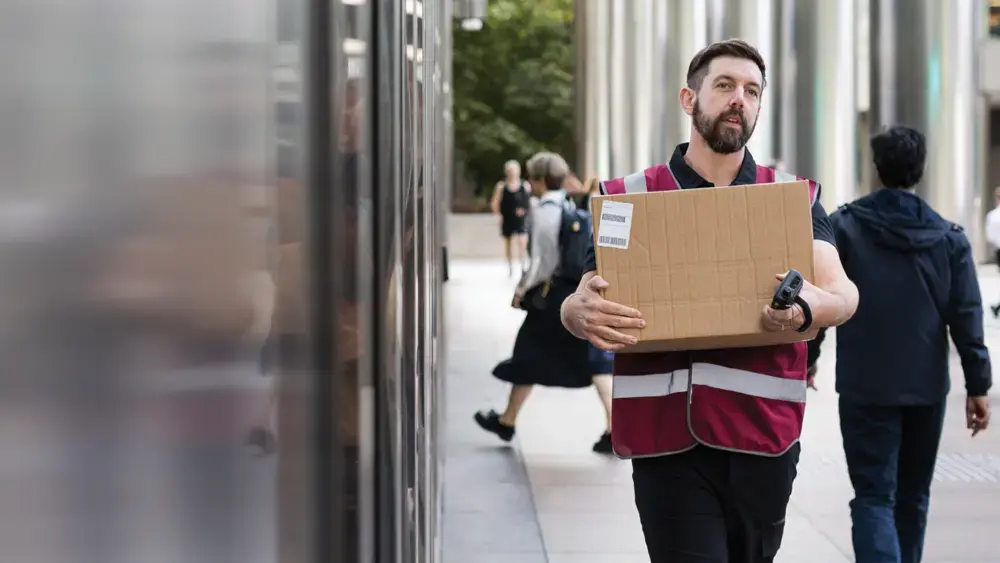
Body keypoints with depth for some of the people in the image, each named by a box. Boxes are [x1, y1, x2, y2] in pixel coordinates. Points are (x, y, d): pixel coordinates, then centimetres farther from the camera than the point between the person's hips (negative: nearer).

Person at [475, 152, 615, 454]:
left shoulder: (545, 210, -12)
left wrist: (523, 288, -3)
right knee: (595, 358, 2)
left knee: (529, 357, 10)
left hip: (554, 294, -6)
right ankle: (614, 427, -10)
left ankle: (507, 421, 25)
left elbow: (543, 261, -14)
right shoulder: (577, 207, 8)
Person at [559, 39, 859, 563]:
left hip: (763, 435, 2)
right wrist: (583, 313, -23)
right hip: (667, 438, -2)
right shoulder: (629, 198, 7)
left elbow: (843, 293, -5)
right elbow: (579, 302, 3)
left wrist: (812, 306, -30)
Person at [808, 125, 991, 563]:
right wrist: (978, 385, 2)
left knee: (875, 495, -3)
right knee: (913, 495, 18)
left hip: (866, 387, -3)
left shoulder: (844, 226, -7)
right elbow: (966, 317, -2)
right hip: (926, 386, 3)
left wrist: (807, 357, 6)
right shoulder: (948, 237, 0)